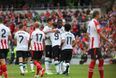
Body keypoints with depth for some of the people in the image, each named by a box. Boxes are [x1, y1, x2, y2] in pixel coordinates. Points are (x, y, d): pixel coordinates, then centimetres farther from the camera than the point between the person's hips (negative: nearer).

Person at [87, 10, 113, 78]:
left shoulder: (90, 22, 16)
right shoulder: (96, 22, -12)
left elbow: (88, 34, 19)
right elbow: (100, 34, -17)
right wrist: (108, 41, -13)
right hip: (95, 45, -10)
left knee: (101, 60, 12)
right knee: (93, 60, -9)